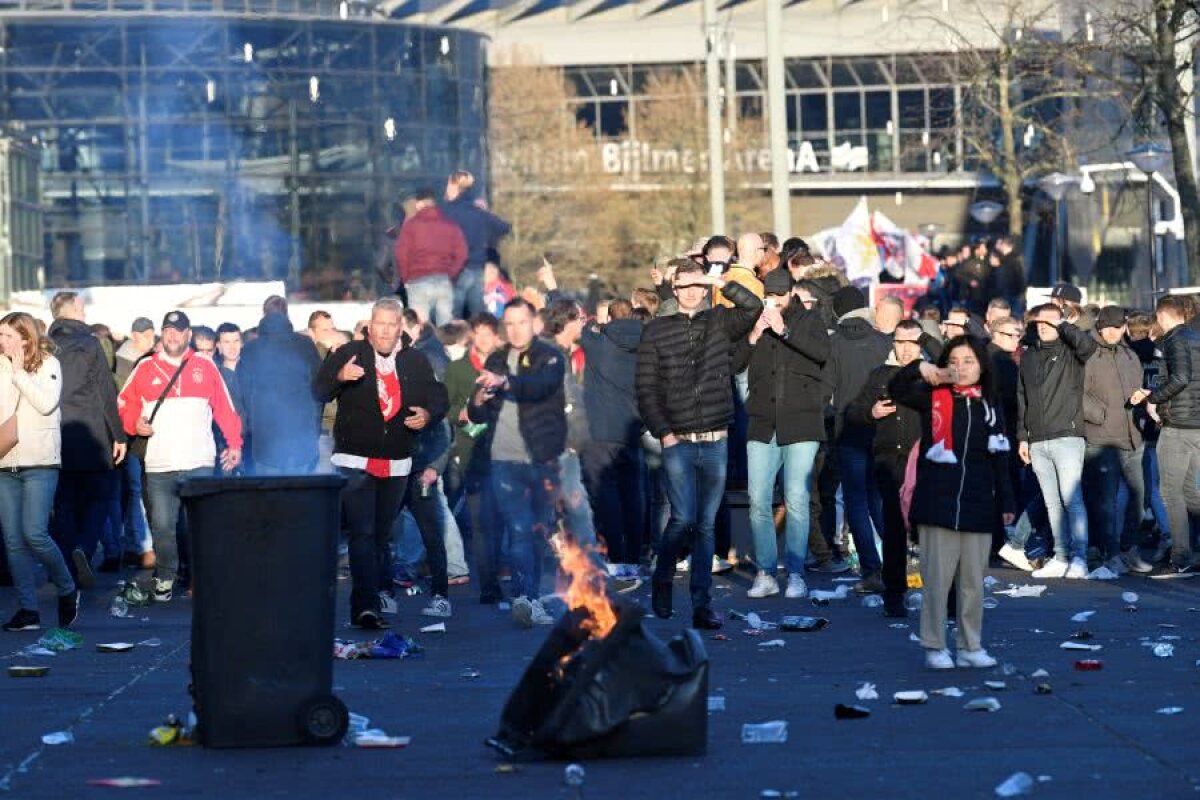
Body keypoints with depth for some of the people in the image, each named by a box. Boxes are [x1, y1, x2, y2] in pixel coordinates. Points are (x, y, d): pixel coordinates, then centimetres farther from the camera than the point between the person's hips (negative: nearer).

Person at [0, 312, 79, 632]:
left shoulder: (48, 365, 1)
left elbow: (46, 403, -13)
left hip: (39, 463, -5)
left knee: (34, 533, -14)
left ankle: (67, 590, 8)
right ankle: (28, 610, 6)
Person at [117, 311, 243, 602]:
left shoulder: (205, 367, 10)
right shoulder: (145, 368, 10)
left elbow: (224, 409, 11)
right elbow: (124, 402, 13)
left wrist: (235, 444, 5)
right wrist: (134, 423, -6)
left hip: (200, 465, 0)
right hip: (159, 466, 0)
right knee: (162, 526, -3)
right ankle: (165, 577, 14)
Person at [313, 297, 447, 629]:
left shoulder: (416, 362, 8)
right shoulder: (347, 354, -1)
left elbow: (438, 397, 15)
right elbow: (318, 392, -7)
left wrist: (428, 414, -7)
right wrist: (339, 377, -27)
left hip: (397, 465, 4)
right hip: (354, 461, -4)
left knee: (382, 536, 11)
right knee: (362, 533, -14)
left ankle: (369, 603, 21)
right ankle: (366, 606, -20)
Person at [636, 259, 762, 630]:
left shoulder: (719, 322, 9)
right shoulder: (656, 331, 2)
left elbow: (754, 307, -6)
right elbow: (646, 389, 0)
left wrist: (722, 284, -11)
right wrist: (663, 433, -8)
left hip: (716, 442, 2)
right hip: (678, 442, -2)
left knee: (707, 525, 5)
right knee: (684, 518, -12)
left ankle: (702, 604, 8)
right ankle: (662, 579, 14)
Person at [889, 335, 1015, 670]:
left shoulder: (988, 404, 8)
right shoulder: (933, 396, 2)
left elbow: (999, 458, 11)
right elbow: (897, 391, -12)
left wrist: (1005, 502, 9)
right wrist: (918, 369, -27)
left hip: (976, 506, 3)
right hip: (938, 503, -3)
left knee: (973, 580, 8)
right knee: (937, 578, 0)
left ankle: (971, 647, 17)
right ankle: (935, 647, 9)